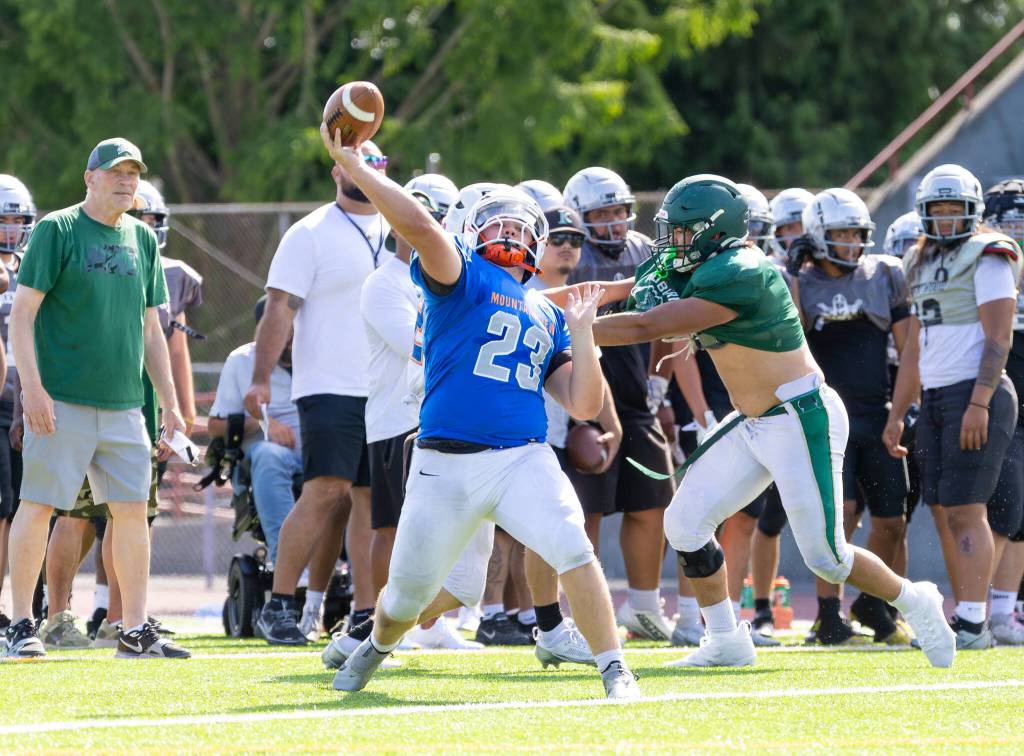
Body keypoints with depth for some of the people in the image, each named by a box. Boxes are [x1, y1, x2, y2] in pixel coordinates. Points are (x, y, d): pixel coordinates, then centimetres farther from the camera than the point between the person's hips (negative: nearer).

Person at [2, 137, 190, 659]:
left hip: (122, 403, 6)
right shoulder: (58, 230, -4)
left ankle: (136, 631, 8)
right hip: (61, 400, -6)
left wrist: (170, 403, 14)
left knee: (133, 509, 3)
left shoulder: (142, 240, 14)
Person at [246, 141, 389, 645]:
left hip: (387, 391, 6)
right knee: (326, 490, -15)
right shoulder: (311, 235, -3)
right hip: (330, 389, -6)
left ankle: (365, 613, 6)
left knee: (373, 497, 3)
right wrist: (261, 378, -16)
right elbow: (280, 307, -8)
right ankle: (279, 603, -8)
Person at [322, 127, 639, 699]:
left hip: (524, 461, 2)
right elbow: (419, 225, -16)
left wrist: (582, 334, 7)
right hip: (445, 463, -2)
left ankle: (616, 671, -18)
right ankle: (376, 649, 44)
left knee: (572, 548, -25)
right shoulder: (462, 278, 4)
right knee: (409, 591, 10)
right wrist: (351, 165, -19)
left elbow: (585, 405, 13)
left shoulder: (548, 316, 17)